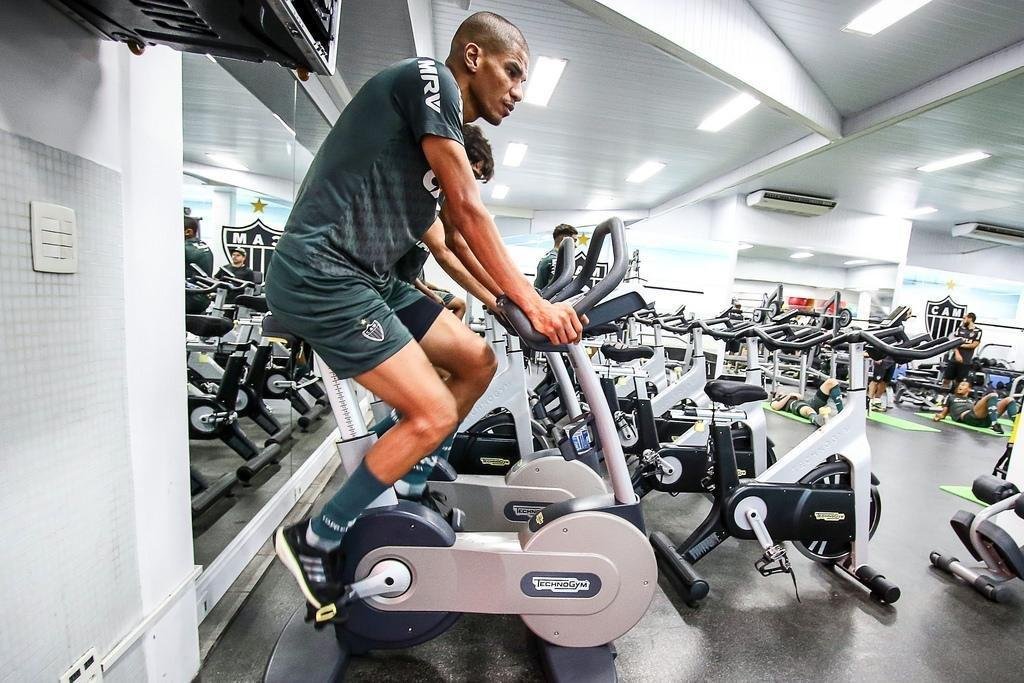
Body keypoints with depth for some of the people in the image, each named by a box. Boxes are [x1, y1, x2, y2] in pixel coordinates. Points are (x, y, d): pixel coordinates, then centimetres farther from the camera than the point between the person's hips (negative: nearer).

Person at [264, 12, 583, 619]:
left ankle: (406, 489, 20)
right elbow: (470, 210, -14)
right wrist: (532, 303, -12)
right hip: (321, 276, -9)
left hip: (371, 280, 9)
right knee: (434, 413, -13)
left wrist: (513, 300, 17)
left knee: (478, 362, 8)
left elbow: (457, 234, 23)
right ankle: (314, 542, 8)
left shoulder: (450, 139, 21)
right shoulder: (427, 78, -5)